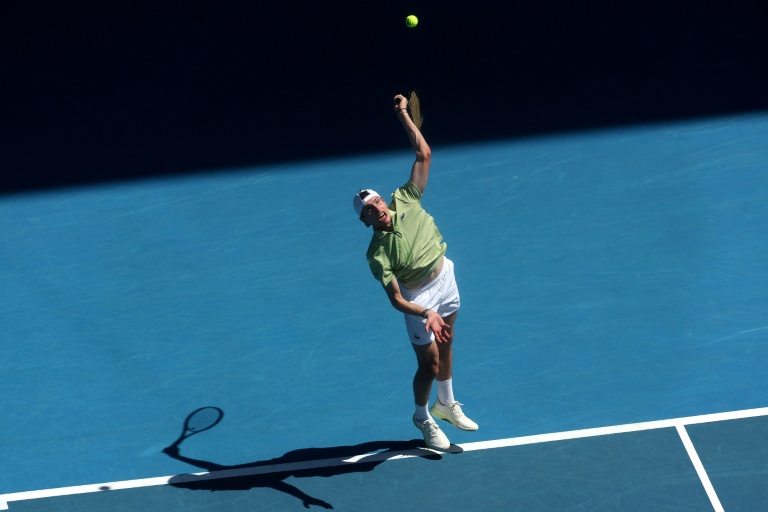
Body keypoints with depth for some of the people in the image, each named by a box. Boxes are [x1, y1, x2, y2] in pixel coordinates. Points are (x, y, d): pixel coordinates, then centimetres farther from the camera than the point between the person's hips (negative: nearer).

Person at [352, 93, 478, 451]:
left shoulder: (405, 200, -15)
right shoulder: (377, 254, -26)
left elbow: (424, 154, -13)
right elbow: (396, 299, -27)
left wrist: (403, 116, -20)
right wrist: (426, 313, -41)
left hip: (445, 278, 5)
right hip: (419, 298, -5)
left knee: (445, 345, 22)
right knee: (429, 362, 3)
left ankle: (446, 405, 45)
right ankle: (422, 418, 31)